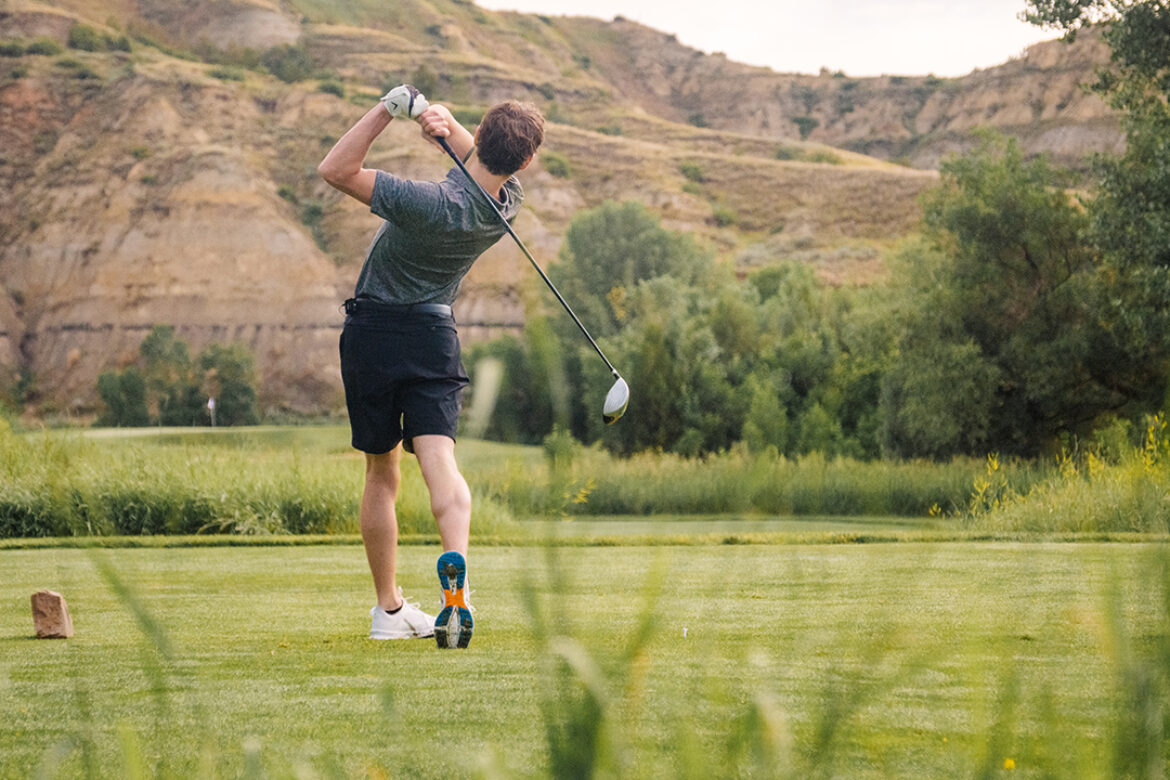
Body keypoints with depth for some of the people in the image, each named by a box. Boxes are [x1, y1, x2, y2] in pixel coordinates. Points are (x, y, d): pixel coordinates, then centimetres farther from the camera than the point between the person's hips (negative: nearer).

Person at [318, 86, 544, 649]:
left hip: (372, 330, -2)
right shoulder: (508, 203, -8)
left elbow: (334, 170, -24)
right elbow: (484, 160, 8)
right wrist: (444, 122, -15)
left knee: (381, 474, 11)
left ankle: (389, 609, 18)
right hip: (433, 333, 2)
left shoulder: (432, 204, -26)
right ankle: (455, 564, -38)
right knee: (439, 459, -8)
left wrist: (389, 110, -26)